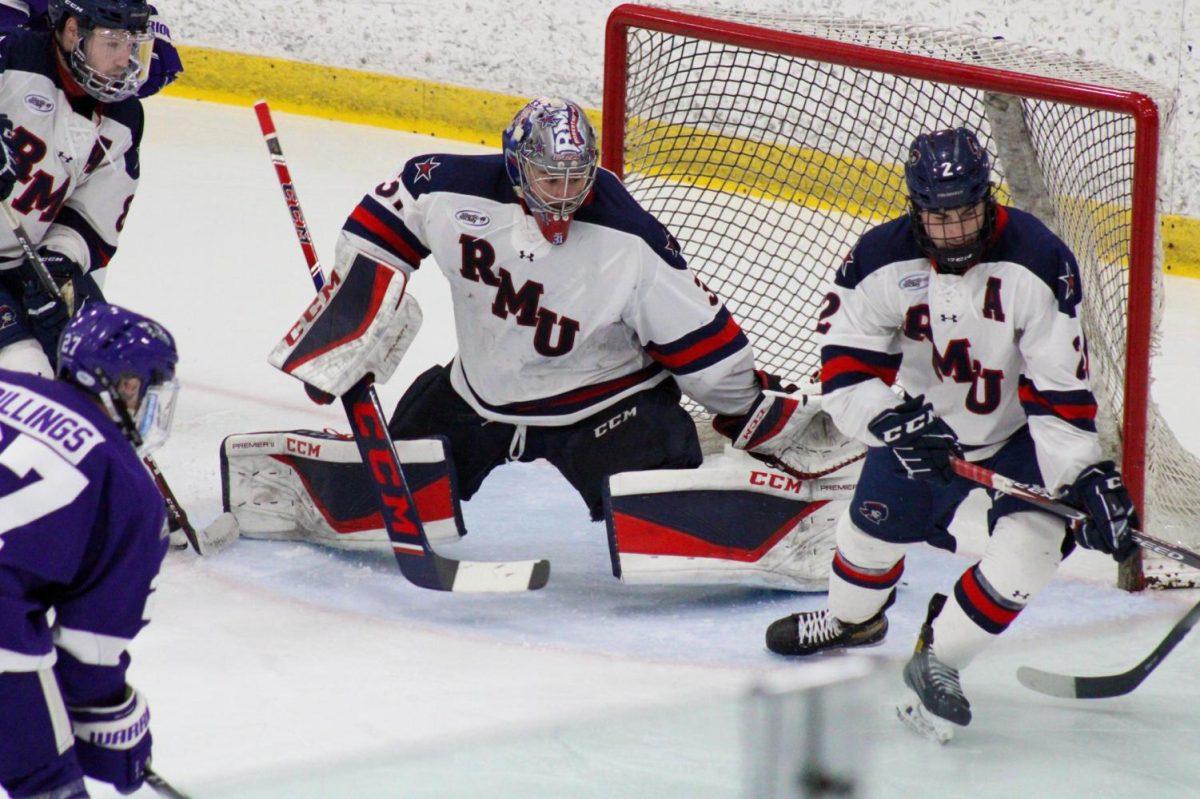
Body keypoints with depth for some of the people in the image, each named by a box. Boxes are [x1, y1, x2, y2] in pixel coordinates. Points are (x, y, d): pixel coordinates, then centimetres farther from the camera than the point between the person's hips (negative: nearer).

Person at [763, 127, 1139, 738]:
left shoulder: (1037, 263, -28)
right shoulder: (882, 259, -21)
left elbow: (1059, 385, -24)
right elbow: (845, 365, -18)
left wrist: (1086, 474, -29)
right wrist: (891, 421, -34)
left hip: (1018, 432, -2)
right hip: (924, 418, 2)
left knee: (1030, 545, -21)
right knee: (874, 523, 8)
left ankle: (937, 660, -4)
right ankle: (852, 619, 45)